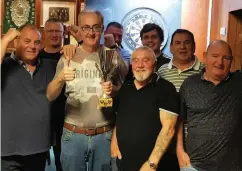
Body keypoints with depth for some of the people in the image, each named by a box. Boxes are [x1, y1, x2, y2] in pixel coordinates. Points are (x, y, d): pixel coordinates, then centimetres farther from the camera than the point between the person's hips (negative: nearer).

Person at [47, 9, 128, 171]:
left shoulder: (113, 56, -2)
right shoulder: (69, 56, -2)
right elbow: (50, 96, -8)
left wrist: (114, 89, -16)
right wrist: (60, 78, -29)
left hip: (105, 134, 0)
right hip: (73, 134, 0)